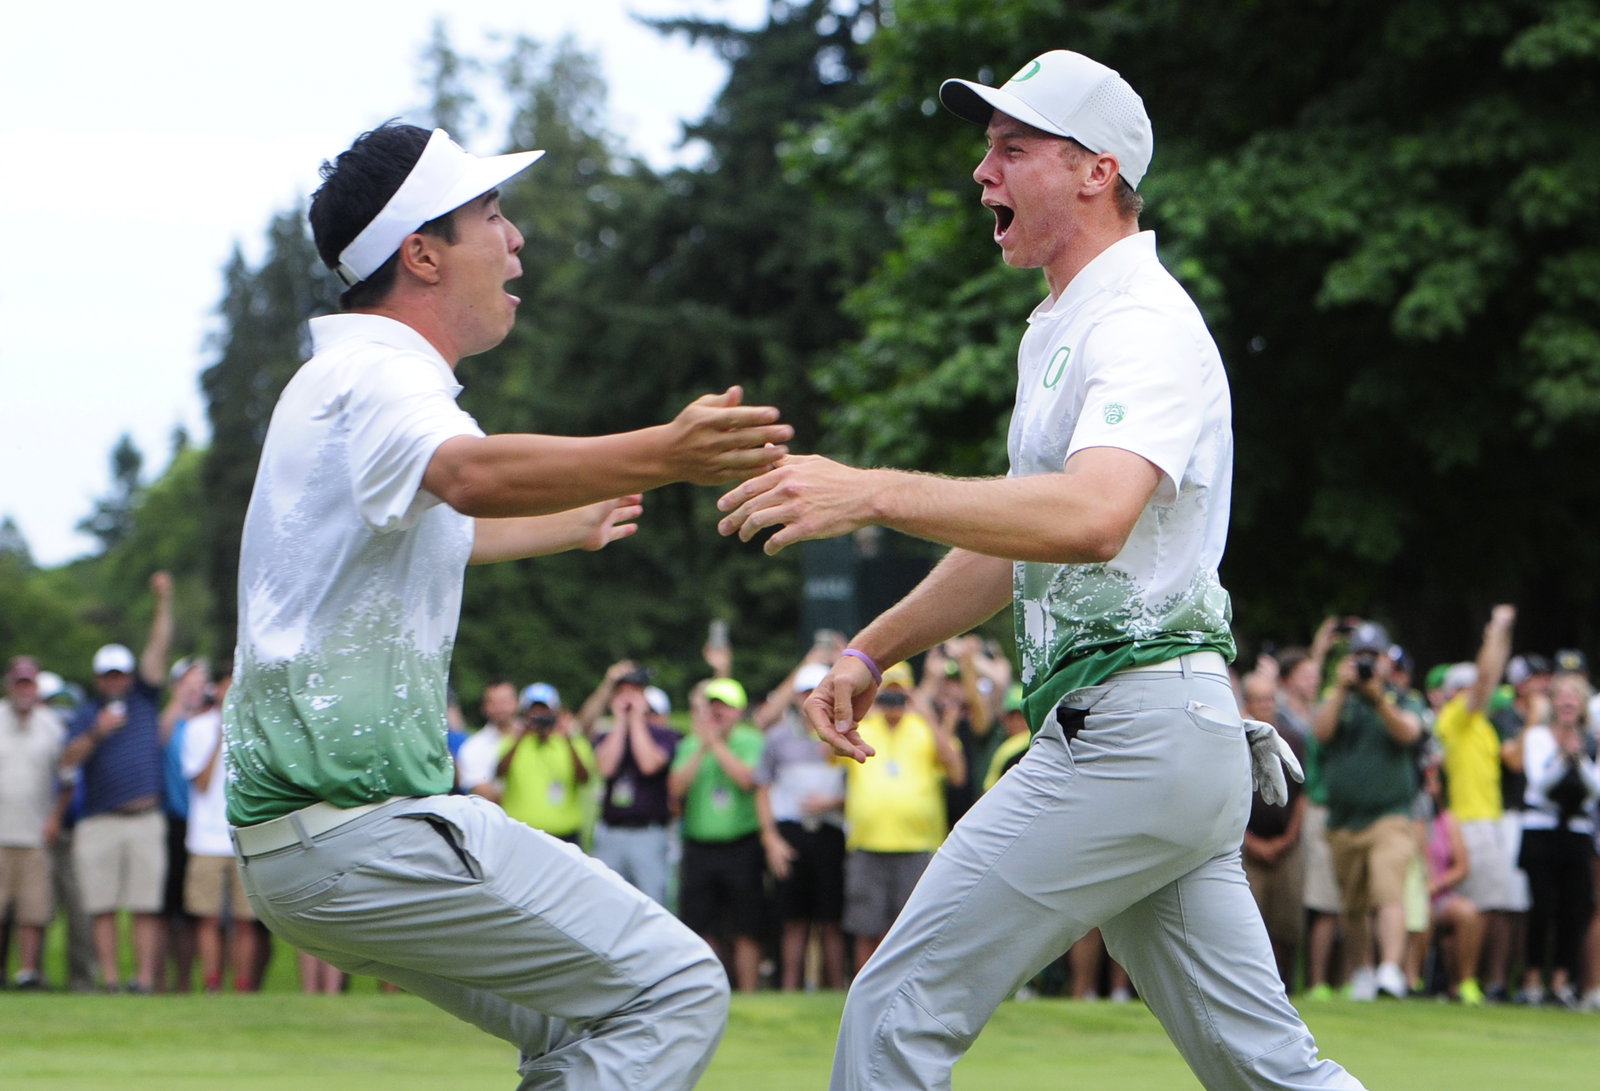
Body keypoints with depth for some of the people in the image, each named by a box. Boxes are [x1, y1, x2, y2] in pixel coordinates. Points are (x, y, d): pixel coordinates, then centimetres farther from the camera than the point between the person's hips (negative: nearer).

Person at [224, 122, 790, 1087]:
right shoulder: (384, 374, -13)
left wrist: (568, 528, 57)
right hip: (367, 822, -11)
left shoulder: (342, 377, 20)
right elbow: (470, 474, -38)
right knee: (674, 991, -11)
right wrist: (665, 457, -53)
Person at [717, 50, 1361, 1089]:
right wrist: (873, 651, 21)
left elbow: (1093, 517, -31)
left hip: (1129, 734, -10)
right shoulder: (1055, 332, 22)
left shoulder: (1144, 324, -12)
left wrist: (871, 492, -34)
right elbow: (1014, 544, 30)